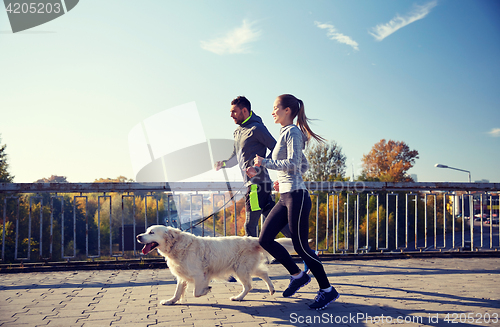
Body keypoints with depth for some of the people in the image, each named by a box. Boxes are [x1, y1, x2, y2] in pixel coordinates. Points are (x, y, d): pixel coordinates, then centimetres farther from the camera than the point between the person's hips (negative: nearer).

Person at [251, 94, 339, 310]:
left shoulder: (292, 132, -7)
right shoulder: (286, 133, 19)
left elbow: (293, 163, -19)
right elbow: (305, 166, 24)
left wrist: (265, 162, -15)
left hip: (296, 195, -9)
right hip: (285, 197, 9)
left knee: (300, 246, -5)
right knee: (265, 239, 6)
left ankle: (327, 290, 9)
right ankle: (298, 275, 17)